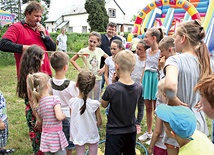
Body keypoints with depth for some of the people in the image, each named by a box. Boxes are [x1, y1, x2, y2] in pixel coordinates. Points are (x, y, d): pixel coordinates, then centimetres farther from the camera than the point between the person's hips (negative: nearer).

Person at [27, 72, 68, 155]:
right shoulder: (54, 99, -19)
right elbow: (59, 117, -26)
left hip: (45, 137, 6)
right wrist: (64, 115, -7)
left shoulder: (36, 104, 1)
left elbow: (39, 120, 9)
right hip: (56, 137, -6)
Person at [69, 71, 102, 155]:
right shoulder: (95, 104, -24)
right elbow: (99, 122, -12)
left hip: (78, 136, 2)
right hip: (92, 135, -1)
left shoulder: (72, 101, -19)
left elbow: (72, 119, -5)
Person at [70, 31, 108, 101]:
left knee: (96, 100, 14)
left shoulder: (99, 50, -3)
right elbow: (72, 60, -3)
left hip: (98, 79, 3)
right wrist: (79, 69, -10)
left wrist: (103, 68, 0)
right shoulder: (84, 51, -10)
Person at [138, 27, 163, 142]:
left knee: (156, 109, 5)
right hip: (147, 78, 6)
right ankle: (149, 132, 30)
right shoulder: (147, 51, 7)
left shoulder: (160, 52, -13)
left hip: (156, 78, -6)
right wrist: (141, 82, 13)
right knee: (148, 108, 15)